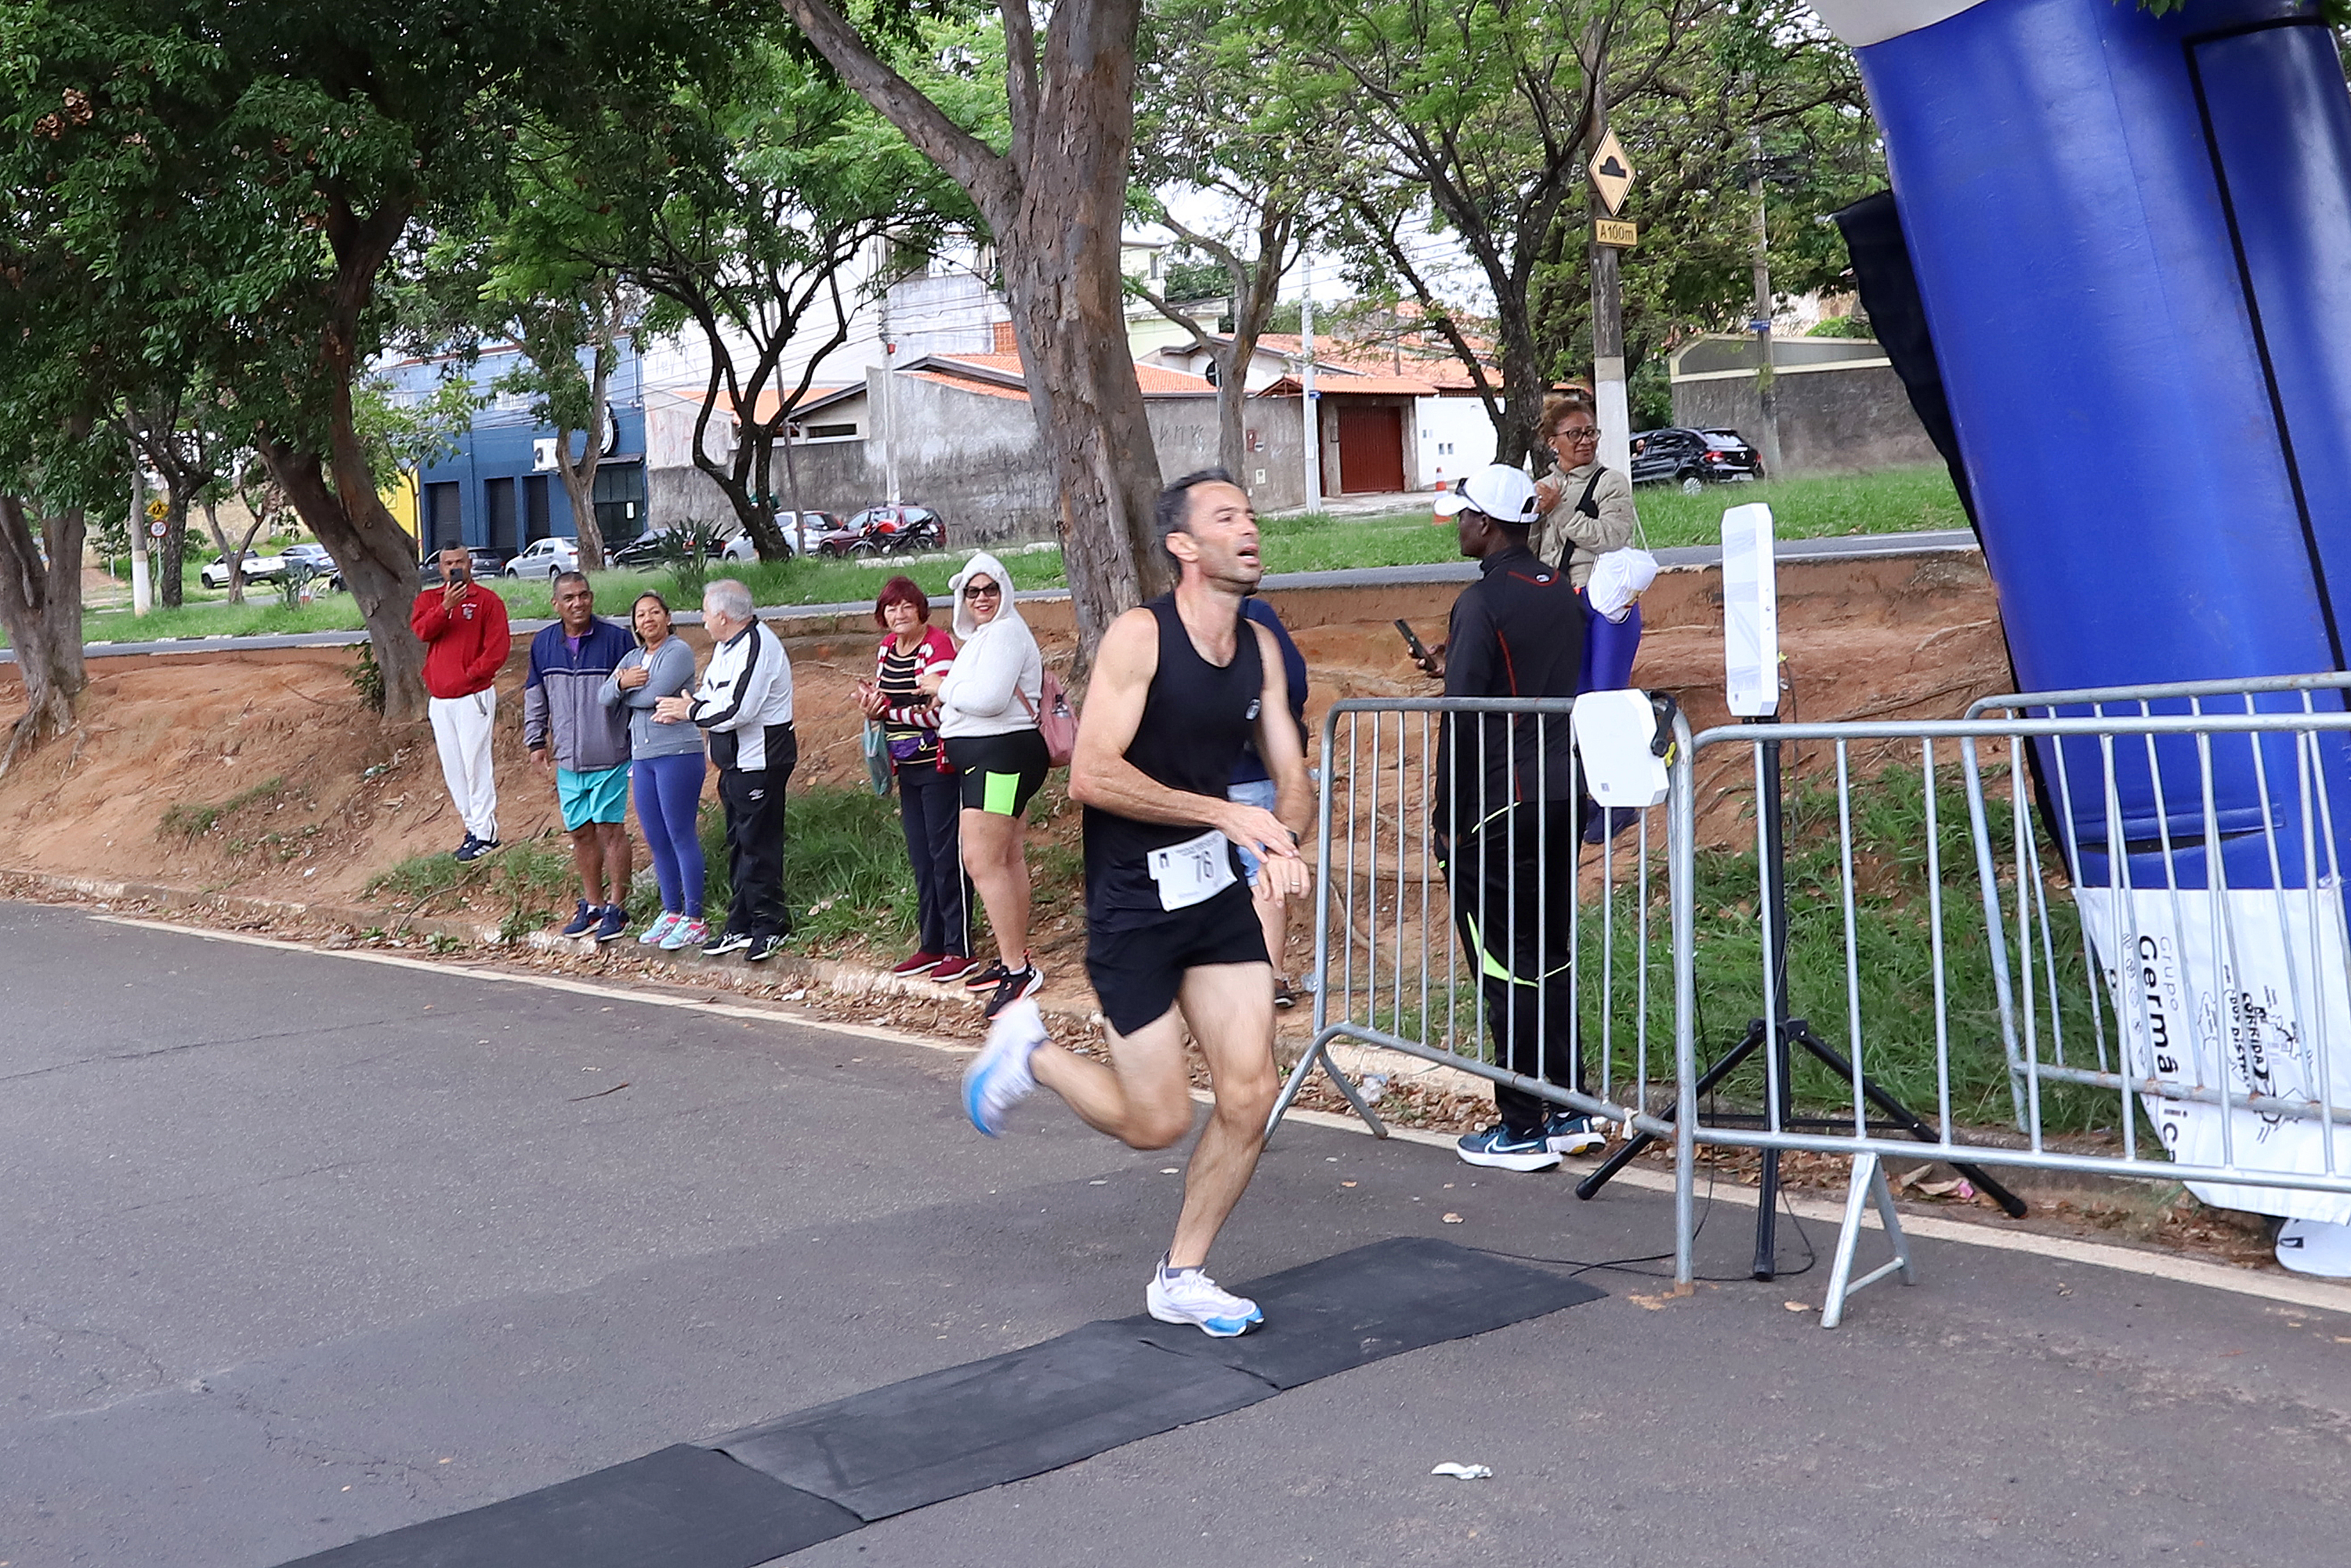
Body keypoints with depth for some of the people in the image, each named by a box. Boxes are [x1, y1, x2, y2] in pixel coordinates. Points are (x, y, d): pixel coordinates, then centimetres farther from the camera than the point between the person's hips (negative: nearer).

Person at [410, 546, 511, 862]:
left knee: (476, 764, -7)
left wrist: (471, 674, -12)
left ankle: (485, 833, -2)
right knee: (452, 768, 10)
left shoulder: (488, 600, -1)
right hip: (439, 699, 6)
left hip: (473, 695, -6)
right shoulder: (429, 599, 12)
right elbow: (421, 631, -8)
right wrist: (446, 606, -21)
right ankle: (472, 826, 19)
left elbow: (499, 647, -8)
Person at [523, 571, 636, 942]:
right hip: (567, 759, 4)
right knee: (579, 832, 11)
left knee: (610, 829, -2)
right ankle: (592, 904, 23)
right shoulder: (543, 644, 6)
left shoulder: (617, 639, -7)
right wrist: (535, 740, 17)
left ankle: (617, 907, 7)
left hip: (610, 756, -4)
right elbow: (535, 696, 19)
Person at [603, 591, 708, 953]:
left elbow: (653, 695, -19)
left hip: (677, 754, -8)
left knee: (682, 836, -6)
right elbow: (605, 696, 7)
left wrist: (626, 690, 1)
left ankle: (694, 920, -2)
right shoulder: (633, 657, 17)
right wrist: (621, 683, -14)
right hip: (642, 757, 8)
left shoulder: (679, 652, -7)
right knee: (656, 840, 11)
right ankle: (672, 912, 21)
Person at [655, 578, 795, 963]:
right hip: (735, 761, 10)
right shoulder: (726, 646, 13)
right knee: (738, 843, 14)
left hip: (760, 761, -10)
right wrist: (684, 708, -2)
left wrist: (690, 711, -11)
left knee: (758, 844, -5)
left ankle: (770, 925, 4)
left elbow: (736, 711, -26)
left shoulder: (757, 647, -20)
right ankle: (741, 925, 22)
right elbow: (711, 691, 19)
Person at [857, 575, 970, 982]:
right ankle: (931, 945, 22)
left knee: (945, 854, -5)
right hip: (907, 767, 8)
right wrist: (872, 705, -2)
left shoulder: (937, 646, -14)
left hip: (938, 766, -8)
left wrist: (889, 709, -16)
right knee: (920, 858, 13)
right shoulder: (886, 648, 10)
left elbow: (939, 712, -20)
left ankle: (959, 948, 1)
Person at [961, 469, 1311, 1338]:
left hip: (1218, 893, 6)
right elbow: (1091, 776, -24)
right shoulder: (1140, 635, -16)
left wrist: (1282, 836, -13)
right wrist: (1226, 813, -24)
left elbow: (1289, 773, 10)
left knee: (1249, 1098, 0)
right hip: (1133, 905, -6)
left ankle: (1180, 1277, 19)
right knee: (1156, 1122, 0)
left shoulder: (1261, 647, 4)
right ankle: (1028, 1050, 27)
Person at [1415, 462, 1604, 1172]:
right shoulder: (1560, 590, 10)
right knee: (1551, 955, 15)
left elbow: (1463, 717, -16)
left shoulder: (1482, 602, -14)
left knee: (1506, 966, -1)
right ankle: (1572, 1112, 21)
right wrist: (1454, 667, 22)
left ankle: (1522, 1130, 4)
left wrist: (1447, 816, -9)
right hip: (1561, 793, 8)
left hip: (1499, 807, -8)